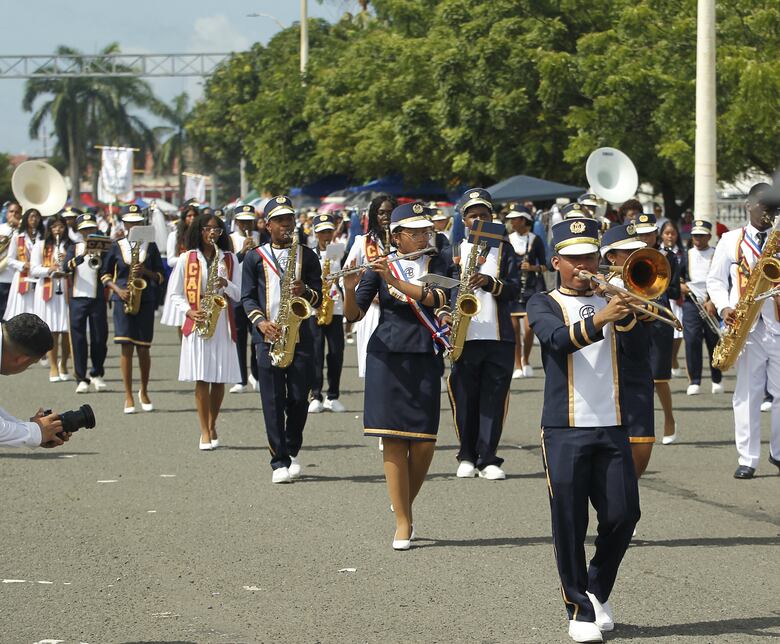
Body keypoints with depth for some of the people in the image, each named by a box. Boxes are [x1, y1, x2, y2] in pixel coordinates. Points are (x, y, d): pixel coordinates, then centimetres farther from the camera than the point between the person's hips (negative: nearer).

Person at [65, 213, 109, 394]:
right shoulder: (74, 248, 8)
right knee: (78, 338, -2)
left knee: (100, 338, 4)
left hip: (98, 298, 1)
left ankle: (97, 375, 22)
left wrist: (98, 259, -22)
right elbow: (67, 266, -11)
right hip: (78, 298, -1)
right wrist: (82, 255, -27)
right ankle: (81, 379, 1)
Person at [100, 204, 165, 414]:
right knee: (126, 347, -7)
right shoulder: (117, 246, 5)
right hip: (123, 300, -1)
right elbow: (105, 273, 11)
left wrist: (146, 271, -11)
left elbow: (160, 275, 8)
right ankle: (129, 396, -1)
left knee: (143, 349, 4)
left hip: (146, 300, 1)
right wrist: (118, 290, -5)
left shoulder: (150, 246, 6)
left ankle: (144, 392, 23)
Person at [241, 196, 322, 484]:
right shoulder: (255, 258, 8)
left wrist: (306, 293, -15)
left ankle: (292, 451, 22)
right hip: (268, 336, -1)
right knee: (273, 401, -4)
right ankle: (279, 462, -1)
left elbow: (318, 296, 8)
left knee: (299, 398, 0)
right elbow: (247, 297, 5)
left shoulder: (307, 255, 11)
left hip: (300, 334, 1)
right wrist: (261, 322, -11)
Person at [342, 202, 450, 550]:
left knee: (424, 442, -3)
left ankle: (406, 504, 23)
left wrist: (394, 280, -23)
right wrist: (350, 288, -21)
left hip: (424, 358, 1)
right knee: (394, 438, -5)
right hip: (387, 356, -1)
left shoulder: (435, 264, 7)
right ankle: (402, 521, 0)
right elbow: (354, 313, -1)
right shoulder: (380, 267, 3)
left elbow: (435, 297, -13)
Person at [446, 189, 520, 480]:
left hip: (499, 336, 1)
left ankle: (488, 459, 4)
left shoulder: (504, 249, 11)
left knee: (494, 399, -1)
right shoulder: (454, 250, 10)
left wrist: (490, 281, -18)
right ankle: (467, 457, 14)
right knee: (465, 398, 2)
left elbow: (514, 289, 0)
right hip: (464, 336, 0)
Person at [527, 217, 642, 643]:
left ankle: (598, 590, 23)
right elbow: (558, 338, -18)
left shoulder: (610, 298, 15)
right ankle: (580, 609, 7)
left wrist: (625, 314, -18)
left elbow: (633, 350, -1)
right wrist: (600, 319, -34)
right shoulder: (544, 304, 5)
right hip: (565, 430, -3)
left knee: (623, 515, 1)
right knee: (569, 522, -3)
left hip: (611, 428, 3)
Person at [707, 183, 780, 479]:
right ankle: (747, 459, 4)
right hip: (746, 327, -1)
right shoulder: (731, 240, 8)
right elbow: (715, 280, 11)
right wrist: (724, 307, -6)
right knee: (747, 394, 0)